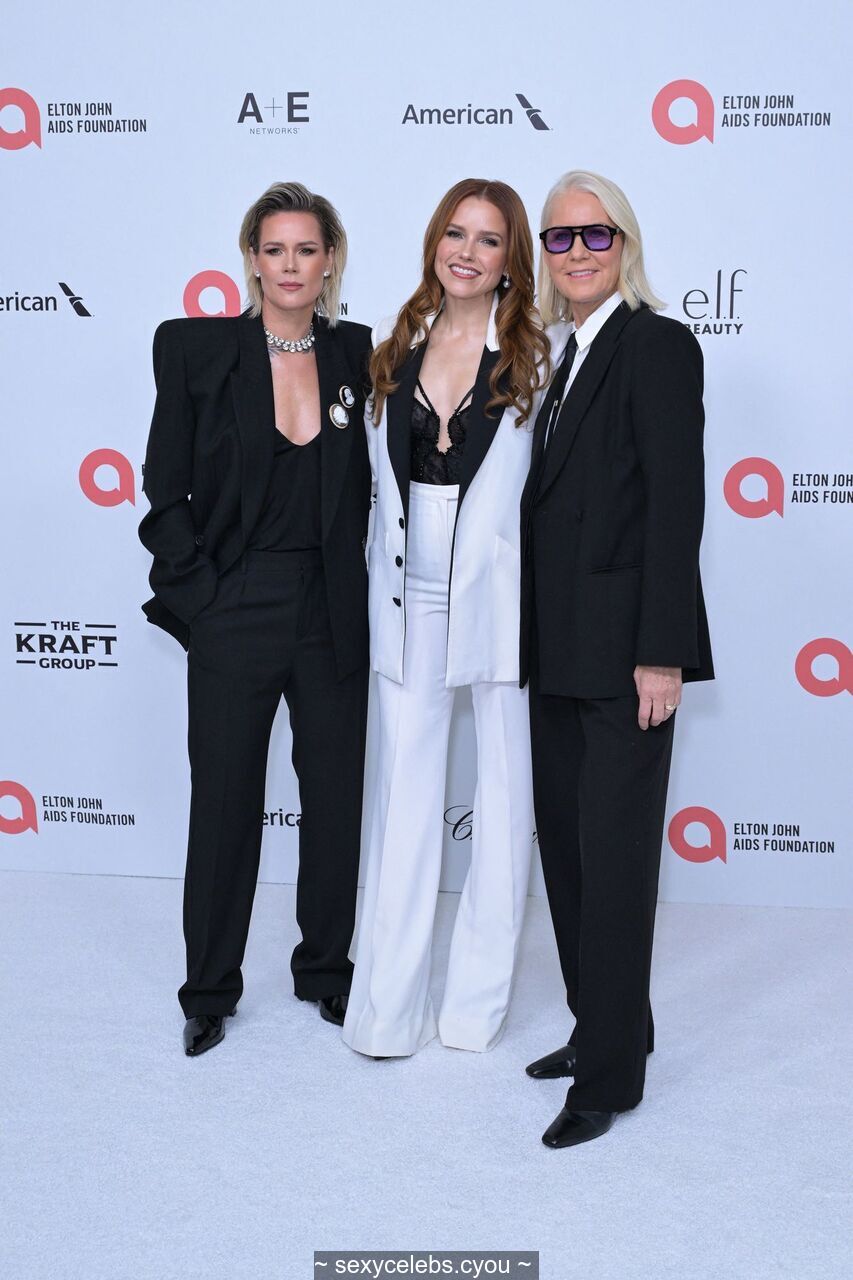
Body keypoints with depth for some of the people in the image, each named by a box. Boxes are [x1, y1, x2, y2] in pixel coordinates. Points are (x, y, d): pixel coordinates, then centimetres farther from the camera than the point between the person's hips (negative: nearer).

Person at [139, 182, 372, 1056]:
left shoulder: (357, 355, 3)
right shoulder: (195, 350, -4)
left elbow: (371, 486, 9)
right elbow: (166, 495, -2)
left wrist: (358, 585, 0)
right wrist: (201, 593, -8)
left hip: (332, 616, 2)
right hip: (233, 618, -2)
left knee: (337, 799, 12)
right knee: (225, 804, 8)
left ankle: (325, 969, 32)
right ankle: (209, 991, 26)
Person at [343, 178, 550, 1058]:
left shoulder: (536, 355, -2)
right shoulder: (393, 350, 9)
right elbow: (381, 473, 13)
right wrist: (383, 575, 8)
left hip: (500, 597, -3)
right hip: (409, 597, 3)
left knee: (503, 796, 7)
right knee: (402, 794, 7)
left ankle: (478, 999, 23)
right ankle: (389, 1005, 17)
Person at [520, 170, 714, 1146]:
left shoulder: (657, 345, -8)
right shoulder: (549, 352, 14)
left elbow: (675, 502, -15)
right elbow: (546, 498, 13)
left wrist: (662, 653, -19)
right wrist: (529, 636, 10)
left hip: (623, 645, -8)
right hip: (556, 646, 8)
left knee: (616, 853, -1)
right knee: (564, 843, 15)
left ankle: (611, 1074, 10)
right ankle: (602, 1027, 30)